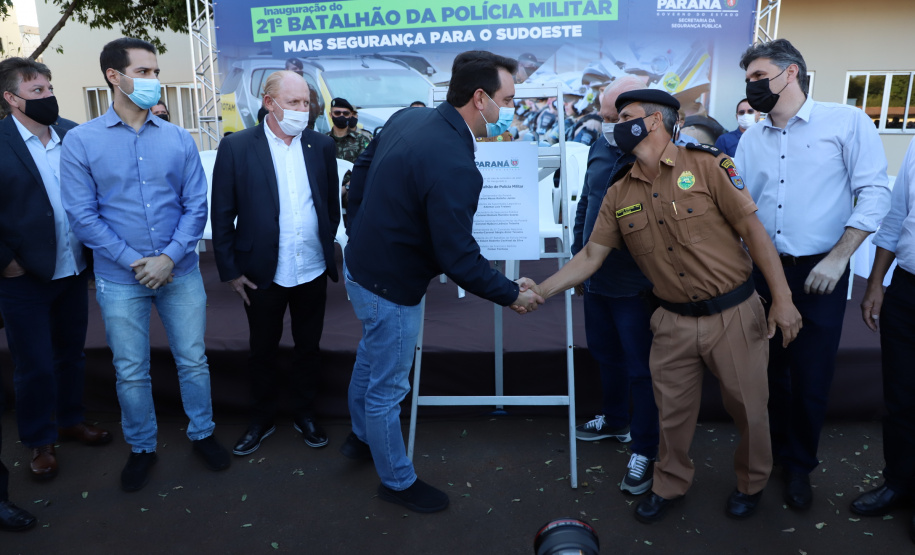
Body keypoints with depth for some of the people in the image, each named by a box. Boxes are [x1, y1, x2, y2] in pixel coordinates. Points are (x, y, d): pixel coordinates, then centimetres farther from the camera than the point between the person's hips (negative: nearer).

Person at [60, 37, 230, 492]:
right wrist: (134, 262, -13)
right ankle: (141, 448, 33)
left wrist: (169, 258, -13)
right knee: (131, 372, 12)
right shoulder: (81, 141, -4)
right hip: (120, 279, -1)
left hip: (180, 272, 1)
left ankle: (202, 433, 33)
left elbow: (196, 205, -2)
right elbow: (83, 216, -7)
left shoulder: (178, 139, 1)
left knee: (193, 361, 12)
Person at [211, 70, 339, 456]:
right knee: (263, 350, 14)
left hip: (313, 272, 2)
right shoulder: (236, 148, -8)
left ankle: (305, 414, 35)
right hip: (263, 274, -2)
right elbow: (222, 215, -5)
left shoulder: (321, 146, 0)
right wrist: (231, 271, -5)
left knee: (309, 347, 16)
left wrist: (326, 247, 7)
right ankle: (262, 419, 34)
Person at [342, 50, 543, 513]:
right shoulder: (454, 167, -31)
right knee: (386, 388, 10)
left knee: (370, 357, 30)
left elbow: (361, 170, 8)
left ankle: (361, 437, 55)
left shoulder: (407, 117, -4)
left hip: (361, 264, 10)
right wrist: (513, 295, -14)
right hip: (390, 287, -9)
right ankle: (397, 481, 34)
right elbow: (459, 260, -29)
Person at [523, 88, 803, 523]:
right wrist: (539, 292, -4)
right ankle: (670, 485, 38)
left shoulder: (707, 165, -9)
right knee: (672, 409, 14)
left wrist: (782, 299, -11)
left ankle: (751, 483, 40)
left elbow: (753, 229, -9)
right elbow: (591, 256, 5)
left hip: (732, 314, -3)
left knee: (747, 406, 12)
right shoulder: (619, 196, 4)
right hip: (674, 321, 3)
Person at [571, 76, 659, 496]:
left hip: (637, 288, -7)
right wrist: (578, 255, 14)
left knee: (641, 369, 7)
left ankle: (645, 450, 23)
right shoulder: (600, 149, 4)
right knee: (605, 354, 22)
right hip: (596, 280, 7)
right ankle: (614, 420, 45)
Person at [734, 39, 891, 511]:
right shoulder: (751, 138, 8)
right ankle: (773, 449, 36)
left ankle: (800, 464, 27)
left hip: (819, 273, -3)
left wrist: (838, 258, -15)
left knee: (810, 378, 4)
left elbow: (874, 193, -8)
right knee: (768, 369, 13)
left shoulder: (846, 122, -4)